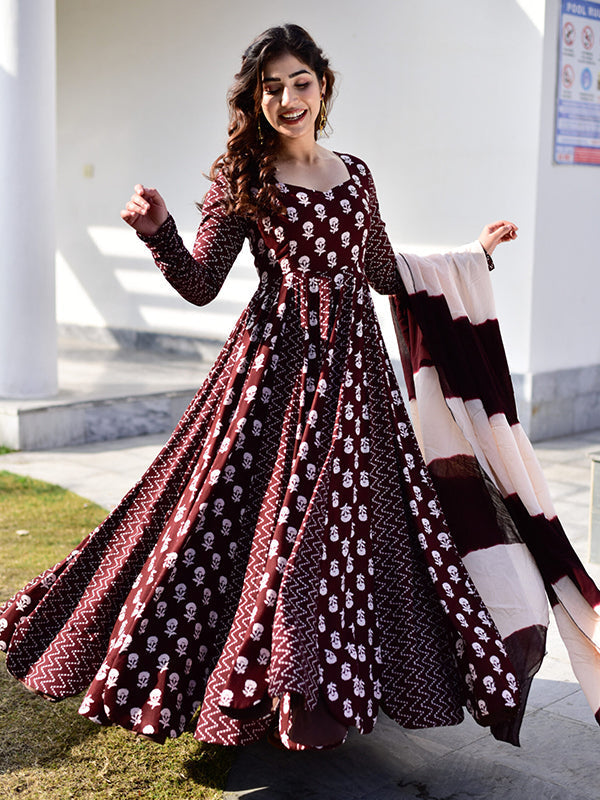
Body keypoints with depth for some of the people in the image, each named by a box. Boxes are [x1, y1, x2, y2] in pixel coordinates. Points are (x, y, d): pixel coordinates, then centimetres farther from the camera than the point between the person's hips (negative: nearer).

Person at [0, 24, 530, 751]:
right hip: (276, 360, -4)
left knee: (351, 516, 6)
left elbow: (385, 275, 20)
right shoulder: (241, 179, 1)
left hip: (353, 363, 5)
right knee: (273, 512, -5)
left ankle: (317, 691, 21)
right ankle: (283, 684, 12)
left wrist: (475, 253, 23)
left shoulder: (355, 175, 14)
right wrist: (158, 231, -22)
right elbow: (201, 285, -5)